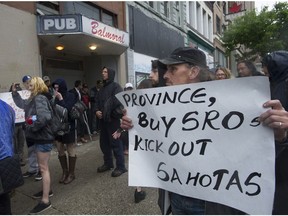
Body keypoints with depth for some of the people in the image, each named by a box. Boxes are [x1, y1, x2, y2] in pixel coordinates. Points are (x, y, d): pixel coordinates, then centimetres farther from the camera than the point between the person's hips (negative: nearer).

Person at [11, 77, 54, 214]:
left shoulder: (40, 98, -19)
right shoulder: (34, 99, 12)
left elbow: (45, 117, -33)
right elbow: (21, 104, 29)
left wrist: (32, 127, -21)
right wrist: (14, 92, 19)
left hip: (43, 137, -10)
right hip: (39, 137, 10)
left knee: (43, 168, -3)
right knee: (42, 166, 21)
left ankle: (45, 201, 7)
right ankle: (46, 190, 38)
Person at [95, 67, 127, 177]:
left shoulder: (115, 86, -5)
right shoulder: (102, 89, 20)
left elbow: (119, 102, -19)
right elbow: (97, 102, 20)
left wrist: (111, 114, -19)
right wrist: (96, 111, 0)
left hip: (112, 119, -8)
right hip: (103, 120, 8)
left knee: (115, 143, -3)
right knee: (104, 143, 14)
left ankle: (120, 167, 7)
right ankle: (108, 163, 30)